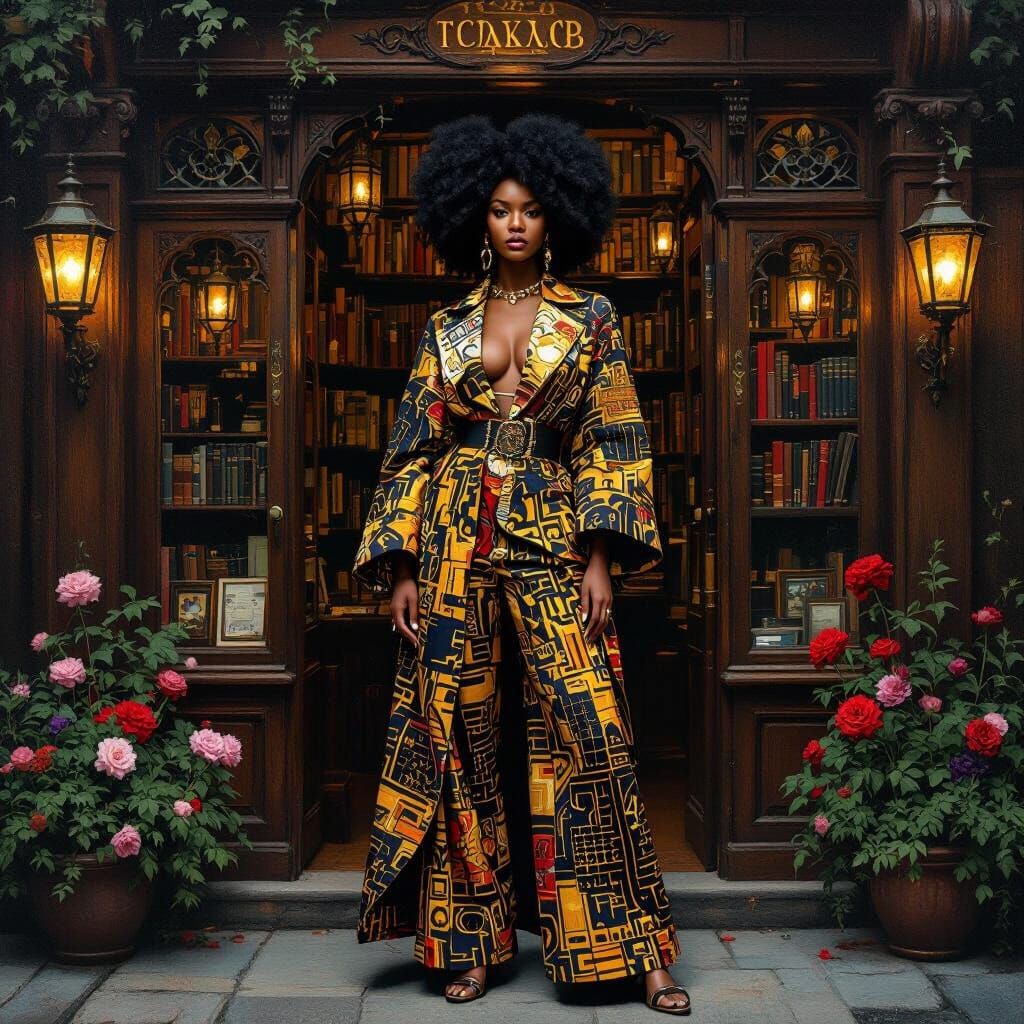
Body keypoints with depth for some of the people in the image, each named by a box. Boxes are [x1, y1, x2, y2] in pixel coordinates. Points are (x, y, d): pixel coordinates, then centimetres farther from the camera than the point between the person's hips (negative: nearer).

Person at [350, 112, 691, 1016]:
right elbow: (415, 448, 8)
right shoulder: (446, 329, 11)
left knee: (591, 732, -7)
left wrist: (601, 561, -8)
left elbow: (614, 441, 2)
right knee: (456, 737, 4)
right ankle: (472, 943, 17)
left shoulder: (591, 319, 7)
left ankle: (636, 950, 3)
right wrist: (403, 569, 0)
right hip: (455, 541, 2)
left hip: (551, 541, -2)